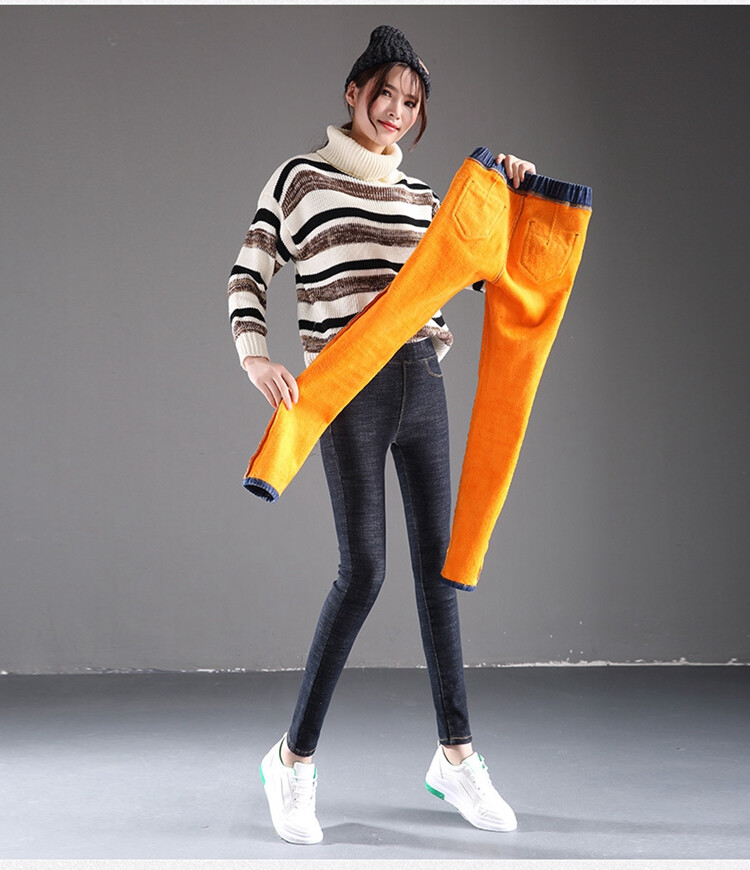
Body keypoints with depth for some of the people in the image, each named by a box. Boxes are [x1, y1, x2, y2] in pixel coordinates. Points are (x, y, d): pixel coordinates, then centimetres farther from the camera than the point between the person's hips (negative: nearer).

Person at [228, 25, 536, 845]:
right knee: (363, 568, -11)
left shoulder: (420, 195, 15)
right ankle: (293, 760, 2)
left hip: (423, 382, 5)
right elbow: (249, 273, 1)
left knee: (439, 560, 5)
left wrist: (505, 198, 10)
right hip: (349, 388, -5)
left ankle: (455, 757, 14)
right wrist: (254, 355, -15)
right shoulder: (302, 178, 2)